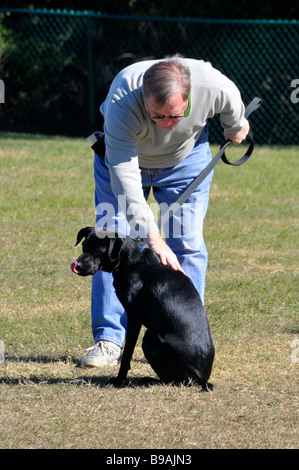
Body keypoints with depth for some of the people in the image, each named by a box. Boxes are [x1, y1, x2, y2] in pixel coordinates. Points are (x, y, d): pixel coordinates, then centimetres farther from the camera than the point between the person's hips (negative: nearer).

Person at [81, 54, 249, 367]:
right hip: (122, 154, -1)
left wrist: (236, 127, 15)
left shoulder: (213, 86, -36)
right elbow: (124, 178, -45)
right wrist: (153, 238, -51)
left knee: (186, 244, -8)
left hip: (186, 157, 1)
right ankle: (108, 341, -4)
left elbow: (232, 106, -8)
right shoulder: (121, 102, -43)